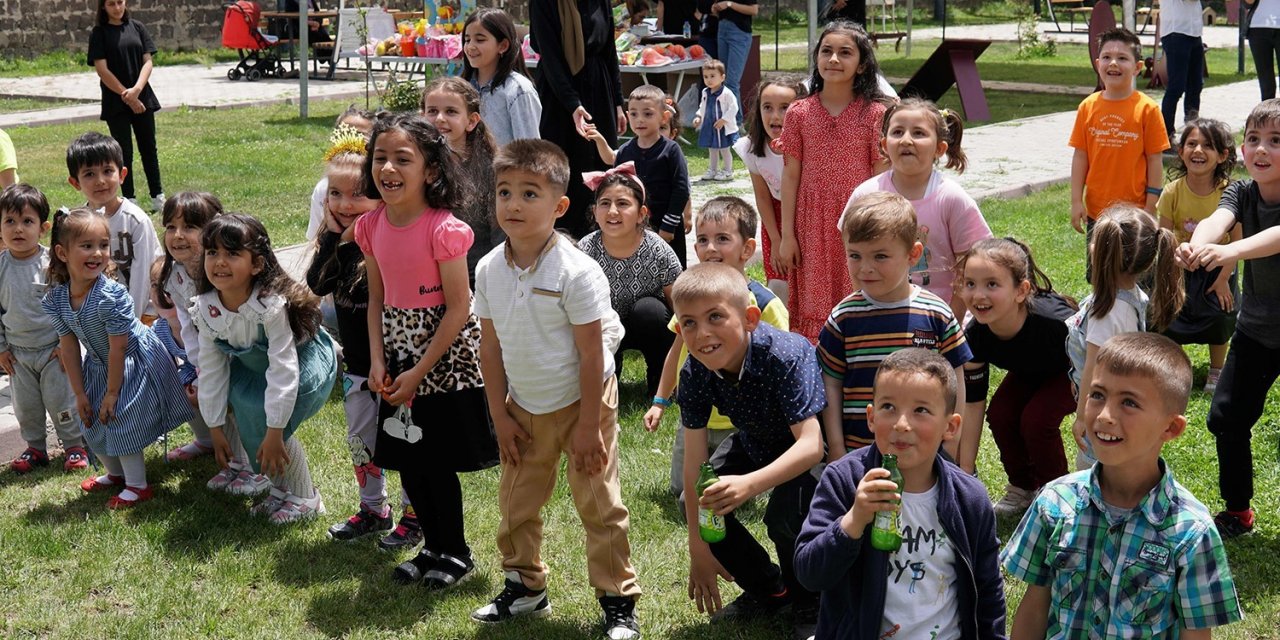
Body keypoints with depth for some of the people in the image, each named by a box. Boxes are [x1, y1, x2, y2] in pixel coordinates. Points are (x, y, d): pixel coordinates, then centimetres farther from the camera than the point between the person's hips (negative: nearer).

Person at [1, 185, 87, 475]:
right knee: (25, 405, 13)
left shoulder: (53, 264, -14)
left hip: (54, 349, -4)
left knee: (61, 400, 4)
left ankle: (74, 446, 21)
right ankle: (35, 448, 31)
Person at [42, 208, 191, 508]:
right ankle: (115, 474, 39)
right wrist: (80, 394, -3)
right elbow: (69, 346, -6)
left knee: (121, 419, -8)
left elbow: (118, 348, -26)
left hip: (136, 362, -7)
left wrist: (112, 393, -18)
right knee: (93, 423, 14)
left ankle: (137, 485, 11)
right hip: (100, 364, 7)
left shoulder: (111, 296, -33)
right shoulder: (55, 299, -14)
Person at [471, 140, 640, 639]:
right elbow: (491, 348, 2)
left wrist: (588, 426, -16)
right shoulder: (489, 270, -5)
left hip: (580, 403, -5)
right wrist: (500, 415, 2)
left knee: (599, 504, 2)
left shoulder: (576, 272, -21)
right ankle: (524, 585, 34)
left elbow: (591, 355, -18)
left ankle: (618, 600, 15)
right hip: (525, 408, 5)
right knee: (516, 503, 15)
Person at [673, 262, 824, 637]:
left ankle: (810, 603, 1)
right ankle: (769, 589, 17)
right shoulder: (695, 374, -21)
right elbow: (694, 458, -16)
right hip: (757, 442, 6)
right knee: (696, 505, -7)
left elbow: (811, 444, -43)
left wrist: (751, 483, -60)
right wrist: (697, 545, -15)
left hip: (811, 447, -6)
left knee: (785, 514, -31)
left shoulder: (786, 356, -38)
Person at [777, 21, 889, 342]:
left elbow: (881, 179, -1)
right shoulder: (798, 113, 2)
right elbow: (791, 175, 3)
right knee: (814, 305, 5)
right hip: (812, 225, 1)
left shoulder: (875, 114, -3)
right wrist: (787, 235, 1)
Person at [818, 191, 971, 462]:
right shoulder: (844, 317, -4)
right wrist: (836, 451, -2)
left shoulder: (936, 315, -4)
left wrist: (952, 455, 2)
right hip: (856, 451, 0)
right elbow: (831, 385, 1)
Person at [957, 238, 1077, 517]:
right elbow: (971, 405, -18)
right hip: (1029, 372, 4)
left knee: (1037, 418, -27)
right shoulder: (974, 336, -27)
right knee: (1000, 414, -20)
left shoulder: (1055, 321, -42)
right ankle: (1022, 487, 5)